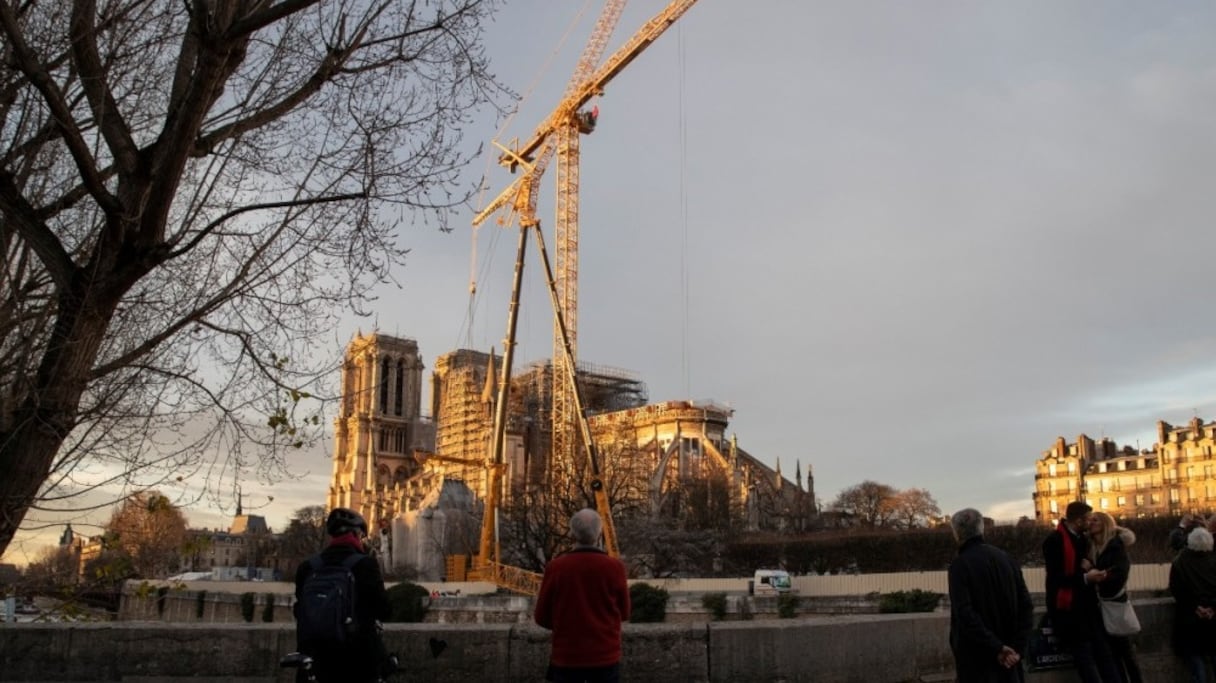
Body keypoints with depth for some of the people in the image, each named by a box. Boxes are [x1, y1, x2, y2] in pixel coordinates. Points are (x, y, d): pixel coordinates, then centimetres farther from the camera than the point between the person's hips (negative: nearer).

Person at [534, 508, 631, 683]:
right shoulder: (614, 567, -9)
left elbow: (541, 617, 0)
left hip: (566, 657, 0)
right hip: (605, 656, 0)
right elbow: (624, 613, 4)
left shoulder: (555, 567, -9)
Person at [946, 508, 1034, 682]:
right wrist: (1017, 646, -2)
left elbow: (965, 614, -23)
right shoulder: (1006, 558, 4)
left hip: (976, 657, -6)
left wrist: (995, 648, -20)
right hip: (1007, 655, 6)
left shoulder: (960, 565, -13)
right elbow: (1026, 606, 2)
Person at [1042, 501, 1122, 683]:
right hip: (1067, 607, -8)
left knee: (1102, 651, 5)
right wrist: (1085, 578, -23)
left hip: (1087, 604, 8)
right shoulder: (1054, 540, -15)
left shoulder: (1082, 538, 12)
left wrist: (1088, 566, 1)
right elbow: (1055, 578, -18)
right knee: (1084, 655, -7)